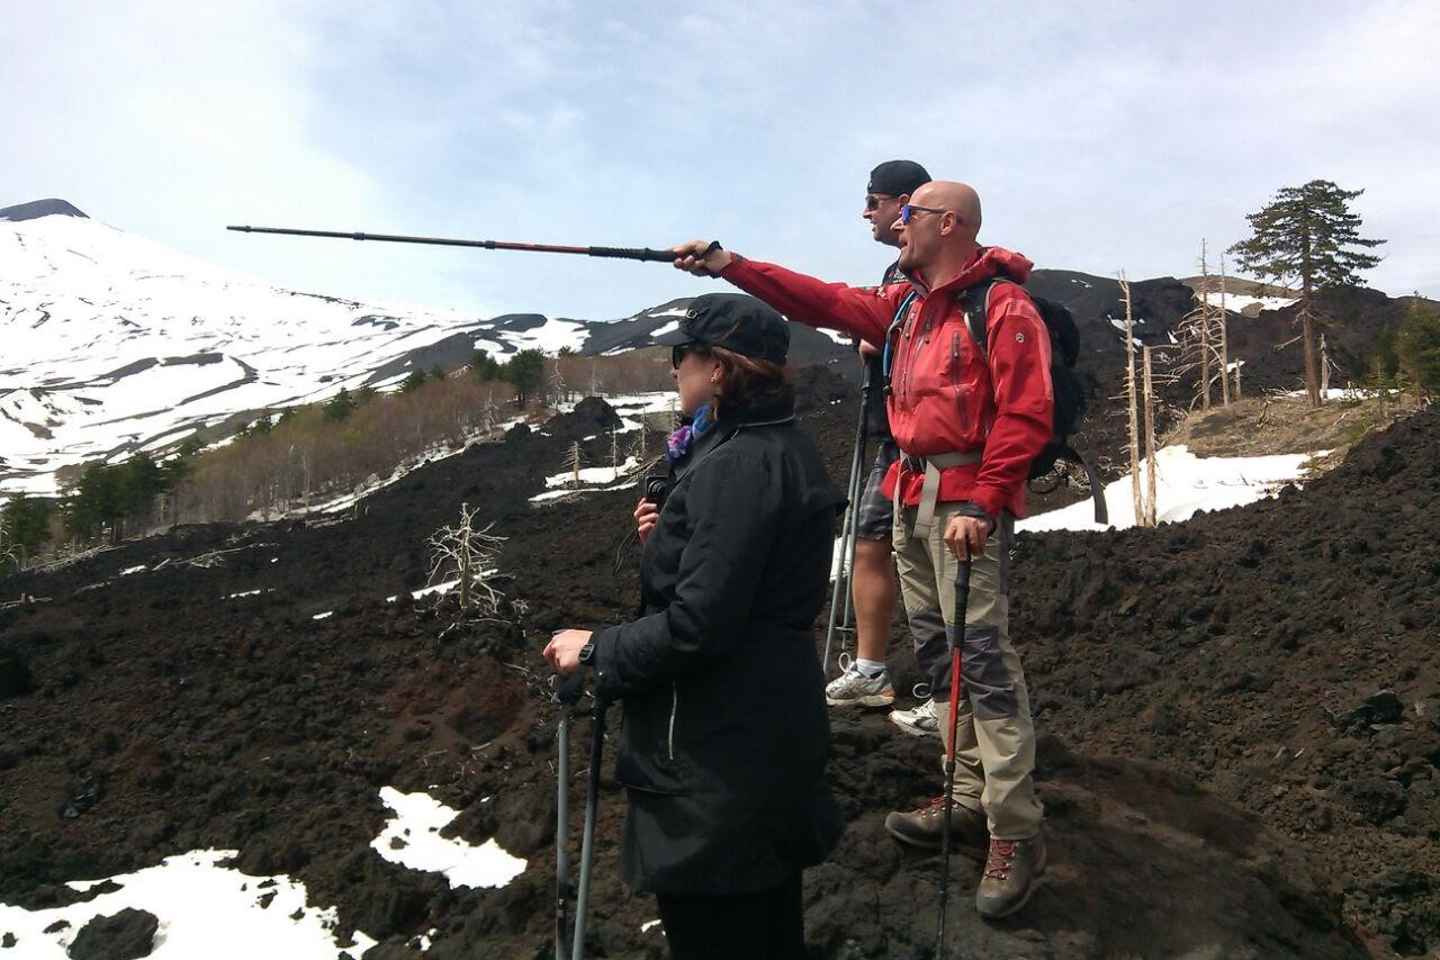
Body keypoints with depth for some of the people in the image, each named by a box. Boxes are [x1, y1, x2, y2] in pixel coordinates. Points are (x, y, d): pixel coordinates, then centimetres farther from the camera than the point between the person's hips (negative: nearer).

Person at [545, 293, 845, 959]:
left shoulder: (736, 466, -22)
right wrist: (669, 538, 4)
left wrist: (595, 651, -12)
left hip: (718, 757, -10)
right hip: (772, 732, 10)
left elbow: (698, 624, -26)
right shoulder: (782, 448, 9)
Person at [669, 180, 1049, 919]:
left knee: (983, 656, -10)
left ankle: (1015, 834, -2)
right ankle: (970, 802, 22)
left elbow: (1026, 416, -15)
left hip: (967, 497, -9)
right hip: (912, 492, 9)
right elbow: (821, 301, 16)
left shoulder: (1002, 304, -9)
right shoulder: (905, 303, 16)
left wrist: (981, 504, -21)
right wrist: (729, 266, 12)